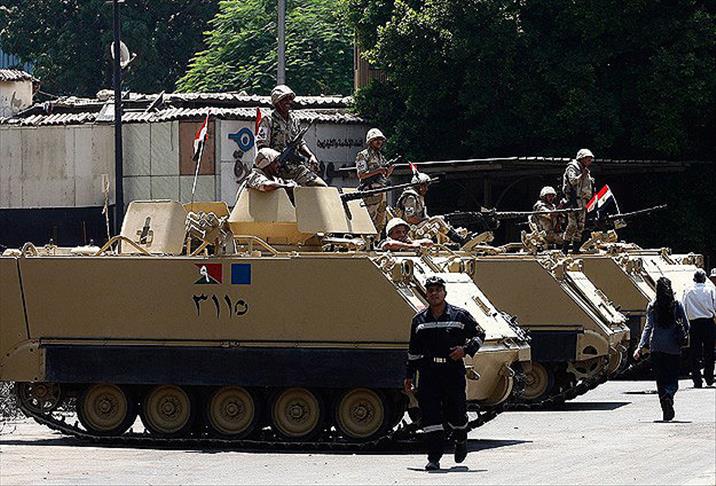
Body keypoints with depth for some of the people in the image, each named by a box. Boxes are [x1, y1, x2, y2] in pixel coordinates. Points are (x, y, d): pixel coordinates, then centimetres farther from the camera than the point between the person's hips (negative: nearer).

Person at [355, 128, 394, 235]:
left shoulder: (381, 157, 20)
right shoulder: (363, 155, -2)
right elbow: (361, 175, -11)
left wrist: (389, 171, 2)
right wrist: (377, 171, -19)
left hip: (382, 193, 8)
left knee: (381, 222, 8)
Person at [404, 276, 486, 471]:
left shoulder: (459, 315, 3)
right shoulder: (419, 320, 11)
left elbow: (479, 334, 10)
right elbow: (413, 351, 18)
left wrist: (466, 350, -7)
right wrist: (409, 376, 17)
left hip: (453, 371, -2)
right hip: (428, 372, 2)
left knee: (456, 413, 3)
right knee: (430, 416, -8)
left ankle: (461, 440, 36)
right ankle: (434, 458, -5)